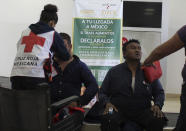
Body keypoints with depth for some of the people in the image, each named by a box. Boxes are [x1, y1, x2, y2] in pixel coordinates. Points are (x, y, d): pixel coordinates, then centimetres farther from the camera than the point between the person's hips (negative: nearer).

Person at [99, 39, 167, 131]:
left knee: (158, 120, -29)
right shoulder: (113, 72, 8)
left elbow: (159, 92, 14)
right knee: (108, 120, -35)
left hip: (142, 112, 2)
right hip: (118, 111, -2)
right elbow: (102, 93, 12)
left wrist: (157, 105, -7)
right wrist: (107, 103, -10)